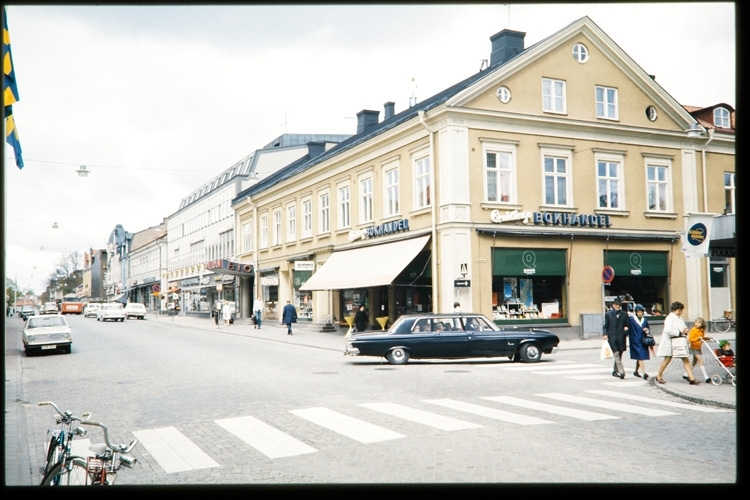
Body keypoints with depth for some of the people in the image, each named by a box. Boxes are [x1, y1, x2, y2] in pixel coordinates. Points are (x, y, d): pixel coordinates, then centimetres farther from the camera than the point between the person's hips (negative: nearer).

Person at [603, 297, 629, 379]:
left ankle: (615, 371, 22)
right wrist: (605, 334, -5)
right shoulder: (608, 314, 7)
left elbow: (628, 325, 15)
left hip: (621, 337, 2)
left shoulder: (624, 314, 10)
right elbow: (606, 326, 8)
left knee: (619, 355, 8)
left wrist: (626, 328, -7)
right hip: (612, 337, -2)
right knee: (616, 354, -13)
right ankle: (621, 371, -16)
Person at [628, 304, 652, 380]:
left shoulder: (645, 320, 10)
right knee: (640, 357, -13)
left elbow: (648, 329, 17)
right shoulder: (631, 319, -6)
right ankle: (644, 373, -19)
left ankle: (636, 371, 32)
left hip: (643, 341, 6)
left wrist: (647, 331, -4)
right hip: (635, 341, -6)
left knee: (639, 357, 14)